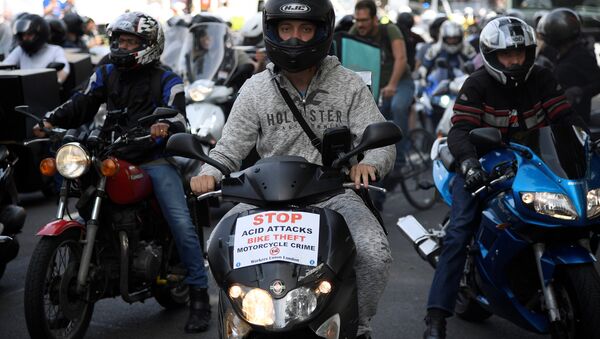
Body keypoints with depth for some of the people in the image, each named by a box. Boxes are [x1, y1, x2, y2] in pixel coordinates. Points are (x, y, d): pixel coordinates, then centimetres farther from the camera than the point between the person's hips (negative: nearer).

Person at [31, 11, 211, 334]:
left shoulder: (166, 81, 4)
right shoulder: (105, 74, 15)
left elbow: (178, 115, -11)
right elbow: (82, 104, 6)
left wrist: (165, 125, -35)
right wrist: (52, 120, -13)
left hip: (154, 159, -4)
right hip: (113, 157, 4)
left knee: (182, 224, -15)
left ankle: (199, 295, -8)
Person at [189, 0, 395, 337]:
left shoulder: (350, 85, 4)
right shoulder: (255, 89, 7)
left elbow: (381, 140, -2)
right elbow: (230, 148, 8)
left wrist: (368, 163, -26)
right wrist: (209, 174, -15)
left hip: (335, 193, -1)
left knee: (375, 253, -27)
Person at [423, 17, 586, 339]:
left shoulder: (541, 79, 4)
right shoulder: (477, 85, -9)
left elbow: (565, 117, 0)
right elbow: (460, 129, -20)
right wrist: (468, 161, -40)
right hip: (482, 167, -4)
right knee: (458, 234, -18)